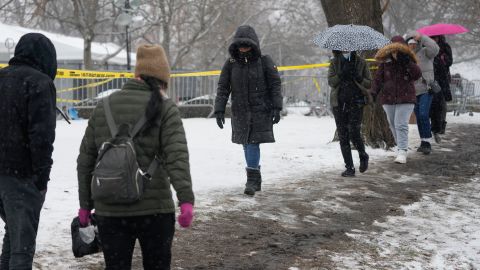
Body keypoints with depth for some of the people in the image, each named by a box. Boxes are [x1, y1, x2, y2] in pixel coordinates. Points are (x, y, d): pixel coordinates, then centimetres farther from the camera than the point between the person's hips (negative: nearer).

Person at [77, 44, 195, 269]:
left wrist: (85, 205, 17)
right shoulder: (164, 108, -3)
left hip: (109, 211, 3)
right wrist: (186, 199, -23)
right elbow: (177, 156, -16)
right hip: (154, 209, -3)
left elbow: (86, 160, 10)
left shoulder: (103, 107, 9)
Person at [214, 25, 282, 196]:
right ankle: (256, 179, 19)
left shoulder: (264, 62, -3)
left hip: (260, 111, -3)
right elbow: (223, 88, 5)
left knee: (253, 143, -11)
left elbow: (275, 85, -1)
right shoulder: (231, 64, 3)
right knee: (247, 145, 7)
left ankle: (252, 180, -7)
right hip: (240, 112, 3)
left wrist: (276, 108, -8)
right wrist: (219, 110, -2)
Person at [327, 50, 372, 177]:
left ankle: (363, 156, 17)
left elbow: (369, 83, 5)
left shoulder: (360, 62, 5)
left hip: (356, 102, -2)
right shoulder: (335, 62, 8)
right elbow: (330, 81, -3)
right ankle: (349, 167, 7)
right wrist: (342, 74, -18)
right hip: (339, 103, 2)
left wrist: (358, 78, -13)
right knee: (343, 136, 0)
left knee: (354, 132, -13)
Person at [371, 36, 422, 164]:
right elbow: (378, 79, 0)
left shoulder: (409, 62, -1)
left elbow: (417, 75, -14)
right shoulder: (385, 63, 1)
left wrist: (408, 63, -25)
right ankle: (400, 146, 30)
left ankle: (402, 152, -16)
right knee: (393, 124, 11)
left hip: (406, 99, -3)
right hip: (388, 100, 3)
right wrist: (373, 92, -13)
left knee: (401, 124, -13)